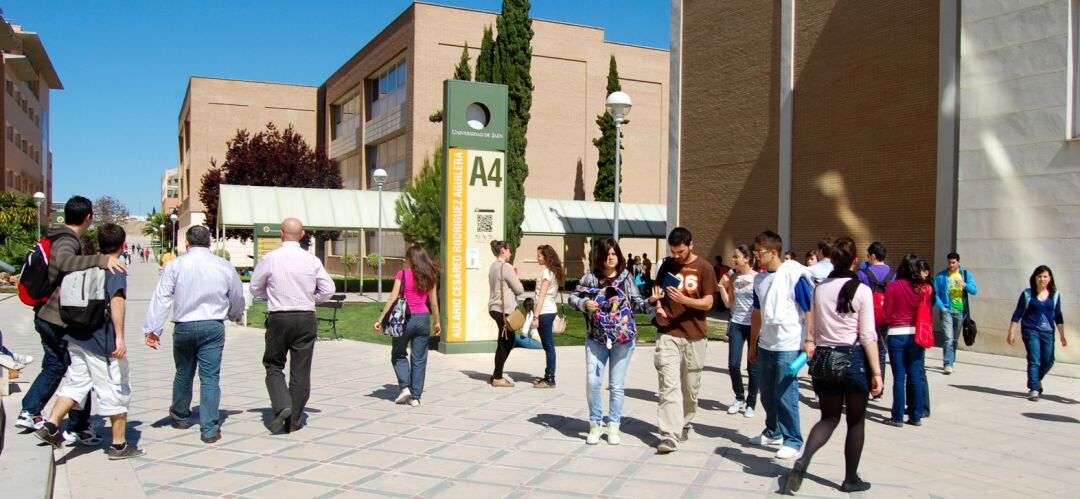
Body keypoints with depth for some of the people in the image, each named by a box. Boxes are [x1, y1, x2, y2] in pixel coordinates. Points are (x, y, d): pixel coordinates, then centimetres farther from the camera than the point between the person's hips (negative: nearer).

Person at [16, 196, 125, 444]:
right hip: (62, 320, -9)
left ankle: (29, 412, 26)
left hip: (45, 316, 9)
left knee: (54, 366, 25)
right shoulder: (67, 241, -19)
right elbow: (64, 262, -42)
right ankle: (80, 428, 8)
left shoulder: (55, 238, 11)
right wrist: (100, 260, -53)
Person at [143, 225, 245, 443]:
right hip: (213, 327, -1)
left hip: (183, 327, 1)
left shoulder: (176, 265, -2)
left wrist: (152, 329, -5)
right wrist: (236, 315, 34)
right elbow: (238, 297, 14)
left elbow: (161, 298, -6)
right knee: (210, 378, 1)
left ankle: (180, 417, 39)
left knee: (183, 374, 19)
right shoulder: (224, 266, 2)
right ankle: (209, 429, -1)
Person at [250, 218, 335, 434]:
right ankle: (294, 420, 14)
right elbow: (328, 289, 1)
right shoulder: (312, 260, -3)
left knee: (274, 366, 13)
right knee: (301, 370, 8)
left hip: (278, 319, -1)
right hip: (306, 319, 1)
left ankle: (282, 406, -8)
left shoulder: (269, 258, -6)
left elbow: (255, 288, 4)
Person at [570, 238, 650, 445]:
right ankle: (595, 423, 15)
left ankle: (613, 426, 20)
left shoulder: (626, 276, 3)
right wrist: (584, 304, -13)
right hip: (596, 337, 0)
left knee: (617, 385, 6)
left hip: (623, 338, 0)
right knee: (592, 381, -5)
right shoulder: (591, 276, 2)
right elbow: (573, 297, 6)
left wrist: (650, 303, -19)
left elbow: (636, 303, 0)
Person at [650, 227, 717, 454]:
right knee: (669, 385, -9)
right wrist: (659, 309, -3)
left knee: (690, 386, 10)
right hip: (668, 333, 1)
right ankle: (669, 436, -12)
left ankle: (685, 424, 32)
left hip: (694, 335, -1)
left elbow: (708, 302, -4)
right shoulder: (667, 265, 8)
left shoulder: (703, 268, 0)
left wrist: (684, 300, -20)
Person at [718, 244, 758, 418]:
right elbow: (728, 303, 9)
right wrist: (722, 286, -2)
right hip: (736, 324, 4)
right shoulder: (732, 277, 7)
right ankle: (739, 397, 20)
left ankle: (751, 404, 17)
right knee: (733, 364, -2)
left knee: (753, 367, 3)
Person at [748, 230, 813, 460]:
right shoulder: (760, 279, 9)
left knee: (785, 396, -3)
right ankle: (773, 432, 33)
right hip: (766, 345, 7)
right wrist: (753, 343, 19)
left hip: (788, 346, -7)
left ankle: (793, 441, 10)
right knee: (767, 393, 16)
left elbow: (809, 309, -10)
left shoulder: (794, 275, -12)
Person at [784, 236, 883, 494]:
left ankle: (803, 460, -10)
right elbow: (868, 335, -9)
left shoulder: (818, 288, 3)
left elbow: (813, 326, 5)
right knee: (856, 421, 13)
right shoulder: (861, 290, -8)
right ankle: (851, 479, 21)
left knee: (829, 417, 14)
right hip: (854, 357, -3)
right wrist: (876, 372, -6)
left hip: (823, 357, 3)